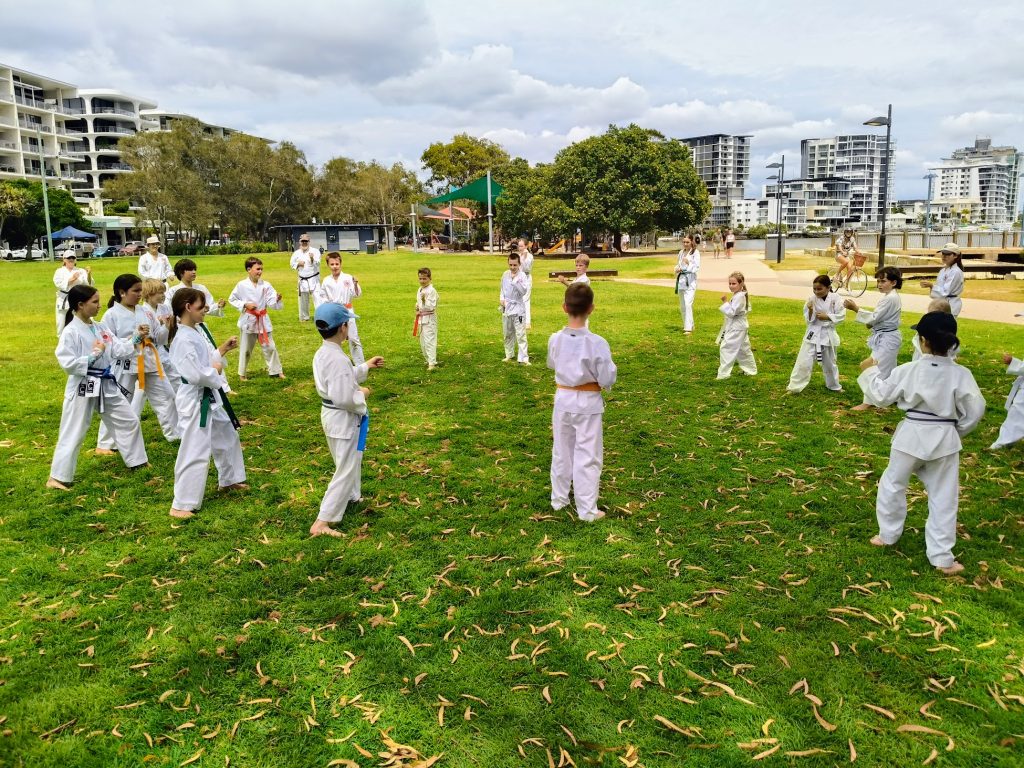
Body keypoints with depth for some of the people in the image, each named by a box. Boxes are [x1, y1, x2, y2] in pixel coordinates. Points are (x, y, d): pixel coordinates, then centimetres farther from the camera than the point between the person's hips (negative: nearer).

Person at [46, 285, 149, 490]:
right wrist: (94, 355, -19)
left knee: (128, 421, 14)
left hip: (107, 385, 7)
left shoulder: (100, 327, 7)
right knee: (73, 434, -1)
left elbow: (118, 349, 5)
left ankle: (137, 461, 30)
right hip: (83, 387, -7)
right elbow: (67, 364, -20)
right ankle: (57, 477, 11)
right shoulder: (70, 332, -15)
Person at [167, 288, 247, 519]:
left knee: (227, 435, 25)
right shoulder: (184, 339, -23)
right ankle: (181, 505, 2)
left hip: (208, 397, 11)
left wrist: (223, 350, 8)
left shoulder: (195, 332, 8)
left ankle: (228, 480, 43)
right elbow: (196, 374, -29)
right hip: (195, 400, -11)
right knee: (195, 452, -7)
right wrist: (215, 370, -13)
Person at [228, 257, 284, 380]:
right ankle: (242, 373, 26)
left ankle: (276, 371, 18)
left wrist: (277, 299, -28)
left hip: (262, 320, 2)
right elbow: (232, 300, 1)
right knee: (245, 349, 10)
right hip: (248, 320, -2)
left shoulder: (265, 285, -3)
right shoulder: (242, 285, -8)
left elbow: (271, 303, -7)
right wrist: (245, 305, -13)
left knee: (269, 347, 6)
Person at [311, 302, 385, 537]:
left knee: (349, 462, 30)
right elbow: (344, 398, -30)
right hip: (344, 419, -10)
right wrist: (362, 394, -11)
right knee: (347, 470, -1)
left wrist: (365, 366, 19)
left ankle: (349, 498, 50)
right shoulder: (339, 359, -28)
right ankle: (321, 523, -1)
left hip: (330, 415, 10)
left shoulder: (322, 354, 2)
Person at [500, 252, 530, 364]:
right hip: (506, 308, 5)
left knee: (521, 334, -7)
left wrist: (515, 280, -28)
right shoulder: (505, 274, 4)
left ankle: (523, 358, -4)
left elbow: (524, 291, -23)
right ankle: (509, 355, 32)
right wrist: (501, 299, -1)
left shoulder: (522, 276, -12)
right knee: (508, 334, 17)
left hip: (518, 308, -5)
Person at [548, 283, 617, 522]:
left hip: (563, 399, 4)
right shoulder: (597, 343, -21)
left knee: (561, 452, 19)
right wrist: (609, 367, 4)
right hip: (588, 403, -4)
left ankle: (559, 499, 34)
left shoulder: (555, 339, -9)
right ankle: (587, 510, 14)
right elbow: (607, 380, -15)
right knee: (588, 457, 7)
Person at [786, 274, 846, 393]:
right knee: (804, 362, -6)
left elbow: (841, 315, -8)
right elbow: (809, 320, -5)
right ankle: (794, 387, 0)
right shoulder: (812, 299, -7)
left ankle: (834, 386, 38)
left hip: (828, 334, 1)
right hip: (813, 334, -1)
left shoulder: (835, 298, -8)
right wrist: (810, 310, -23)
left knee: (829, 363, 18)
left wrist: (827, 317, -17)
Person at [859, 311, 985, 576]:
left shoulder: (908, 371, -12)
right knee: (943, 497, 10)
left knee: (893, 484, 20)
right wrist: (957, 430, 14)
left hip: (911, 436, -1)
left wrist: (870, 371, 14)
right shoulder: (961, 374, -9)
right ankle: (942, 558, 14)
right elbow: (975, 410, -4)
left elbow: (880, 396, -1)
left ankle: (888, 535, 34)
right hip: (944, 440, 1)